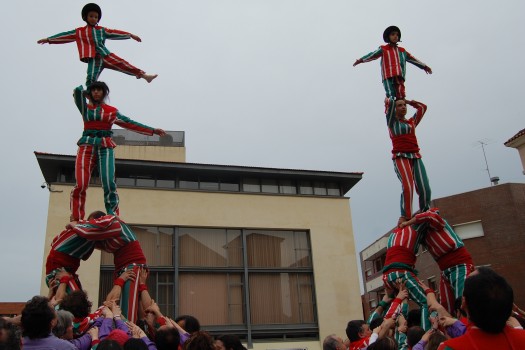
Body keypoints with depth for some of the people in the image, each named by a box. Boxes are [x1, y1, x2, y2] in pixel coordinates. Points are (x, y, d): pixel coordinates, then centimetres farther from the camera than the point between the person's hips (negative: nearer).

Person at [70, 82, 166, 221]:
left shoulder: (112, 111, 17)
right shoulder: (86, 108, 16)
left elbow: (131, 124, 18)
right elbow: (78, 91, 3)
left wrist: (152, 130, 16)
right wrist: (88, 97, 23)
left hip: (105, 148, 0)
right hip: (87, 146, 0)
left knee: (109, 183, -17)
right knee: (81, 185, -13)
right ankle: (76, 219, -11)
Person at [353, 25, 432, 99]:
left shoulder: (402, 51, 26)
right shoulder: (383, 49, 13)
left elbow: (412, 59, 32)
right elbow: (373, 55, 3)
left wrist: (424, 66, 38)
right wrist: (361, 60, -10)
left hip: (399, 77, 4)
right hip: (388, 77, -4)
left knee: (401, 97, -10)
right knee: (391, 96, -17)